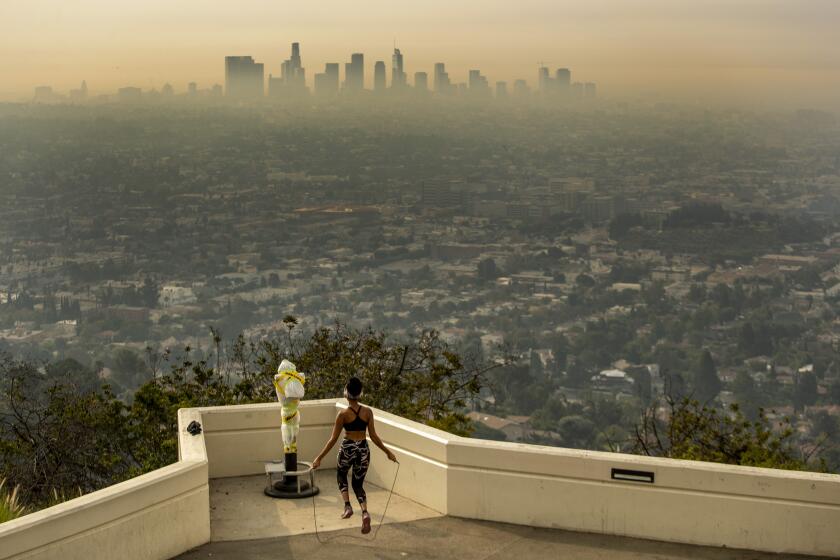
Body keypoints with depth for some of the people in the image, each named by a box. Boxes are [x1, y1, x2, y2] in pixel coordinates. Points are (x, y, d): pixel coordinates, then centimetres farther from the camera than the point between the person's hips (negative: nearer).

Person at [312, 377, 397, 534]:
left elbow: (333, 439, -11)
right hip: (363, 450, 2)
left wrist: (319, 458, -5)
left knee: (341, 475, 28)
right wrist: (388, 452, 10)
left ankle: (347, 506, 11)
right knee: (358, 484, 15)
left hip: (347, 449, -2)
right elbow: (373, 436, -2)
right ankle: (365, 512, -10)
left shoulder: (343, 414, -12)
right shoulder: (368, 412, -5)